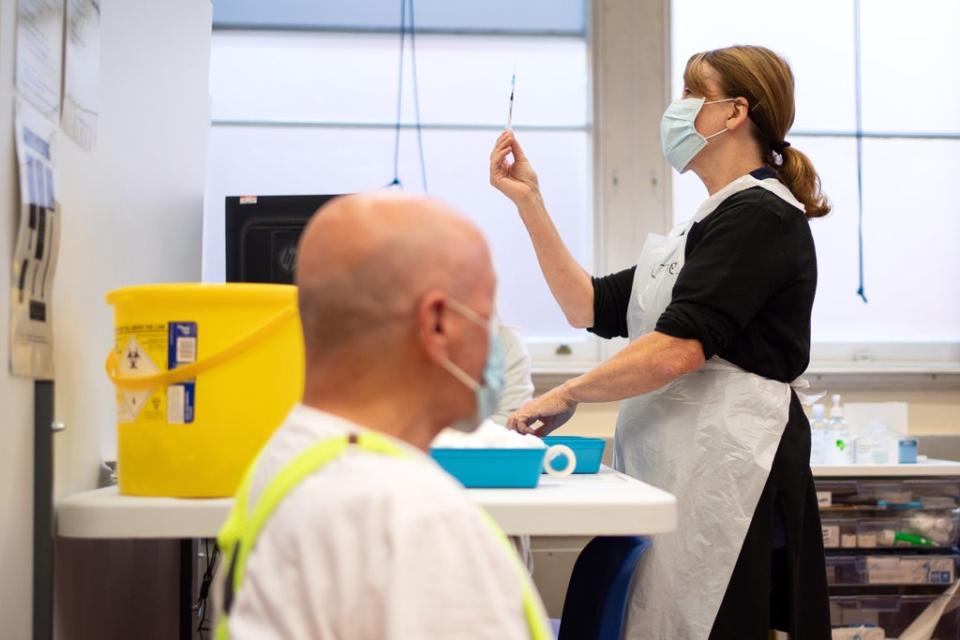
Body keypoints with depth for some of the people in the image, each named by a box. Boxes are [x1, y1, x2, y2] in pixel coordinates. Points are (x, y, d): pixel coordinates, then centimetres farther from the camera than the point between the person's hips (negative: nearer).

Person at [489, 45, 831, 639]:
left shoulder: (759, 214, -8)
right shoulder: (710, 225, 22)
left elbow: (680, 347, -19)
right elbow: (590, 306, 18)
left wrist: (568, 395, -10)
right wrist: (529, 202, 12)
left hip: (729, 466, -9)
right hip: (677, 468, 9)